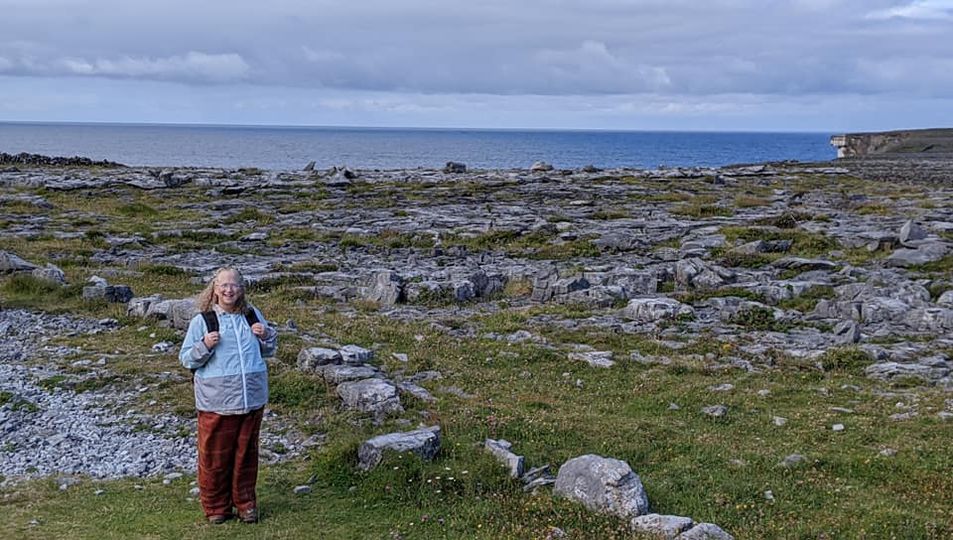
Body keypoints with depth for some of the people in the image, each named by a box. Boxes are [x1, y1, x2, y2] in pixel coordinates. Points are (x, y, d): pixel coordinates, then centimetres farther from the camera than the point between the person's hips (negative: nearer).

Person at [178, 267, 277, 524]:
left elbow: (268, 351, 17)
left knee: (246, 452, 13)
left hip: (252, 398, 3)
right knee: (215, 455, 5)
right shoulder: (201, 321, -4)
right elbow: (186, 359, -2)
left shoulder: (252, 315, 7)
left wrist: (267, 335, -4)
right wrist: (204, 346, -20)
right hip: (216, 402, -3)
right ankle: (216, 507, 20)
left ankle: (245, 502, 26)